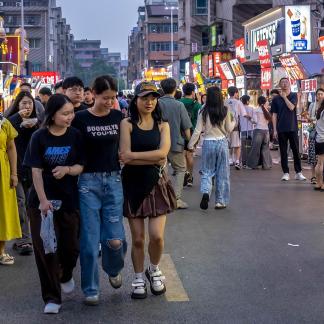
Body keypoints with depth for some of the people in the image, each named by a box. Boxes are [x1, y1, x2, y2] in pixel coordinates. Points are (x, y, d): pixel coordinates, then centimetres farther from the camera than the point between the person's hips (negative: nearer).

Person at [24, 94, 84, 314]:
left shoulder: (75, 136, -2)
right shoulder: (39, 137, -6)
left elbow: (81, 166, 1)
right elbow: (36, 171, -8)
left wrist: (67, 169, -20)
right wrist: (43, 200, -16)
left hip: (69, 199, 2)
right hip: (43, 201, -1)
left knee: (70, 246, 7)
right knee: (45, 248, -3)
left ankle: (66, 276, 40)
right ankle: (52, 297, 8)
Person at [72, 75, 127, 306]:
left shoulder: (118, 116, 4)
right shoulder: (81, 119, -5)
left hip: (113, 180, 2)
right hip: (88, 181, -2)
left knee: (114, 238, -3)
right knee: (90, 238, -1)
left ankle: (114, 269, 31)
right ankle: (90, 289, 14)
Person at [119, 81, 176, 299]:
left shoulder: (162, 125, 6)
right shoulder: (127, 124, -1)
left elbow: (163, 152, -11)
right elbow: (125, 156, -13)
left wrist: (134, 155, -14)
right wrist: (154, 159, -14)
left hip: (156, 183, 1)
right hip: (133, 184, -1)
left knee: (157, 236, -6)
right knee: (138, 238, 4)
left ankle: (154, 270, 23)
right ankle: (139, 279, 23)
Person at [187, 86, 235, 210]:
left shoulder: (204, 111, -6)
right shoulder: (225, 111, -4)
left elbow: (198, 130, -5)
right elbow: (228, 129, 4)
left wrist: (190, 144, 4)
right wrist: (233, 121, 23)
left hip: (208, 143, 0)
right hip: (222, 142, 1)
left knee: (207, 171, 10)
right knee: (222, 173, 10)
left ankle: (205, 192, -16)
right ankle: (220, 201, 12)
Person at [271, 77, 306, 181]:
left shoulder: (293, 96, 5)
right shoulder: (276, 99, 6)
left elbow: (291, 107, -14)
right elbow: (274, 115, 5)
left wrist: (284, 97, -6)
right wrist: (274, 130, -1)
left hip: (292, 128, -1)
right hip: (281, 129, 1)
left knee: (296, 150, 1)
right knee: (283, 151, 3)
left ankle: (298, 173, 7)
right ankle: (286, 173, 9)